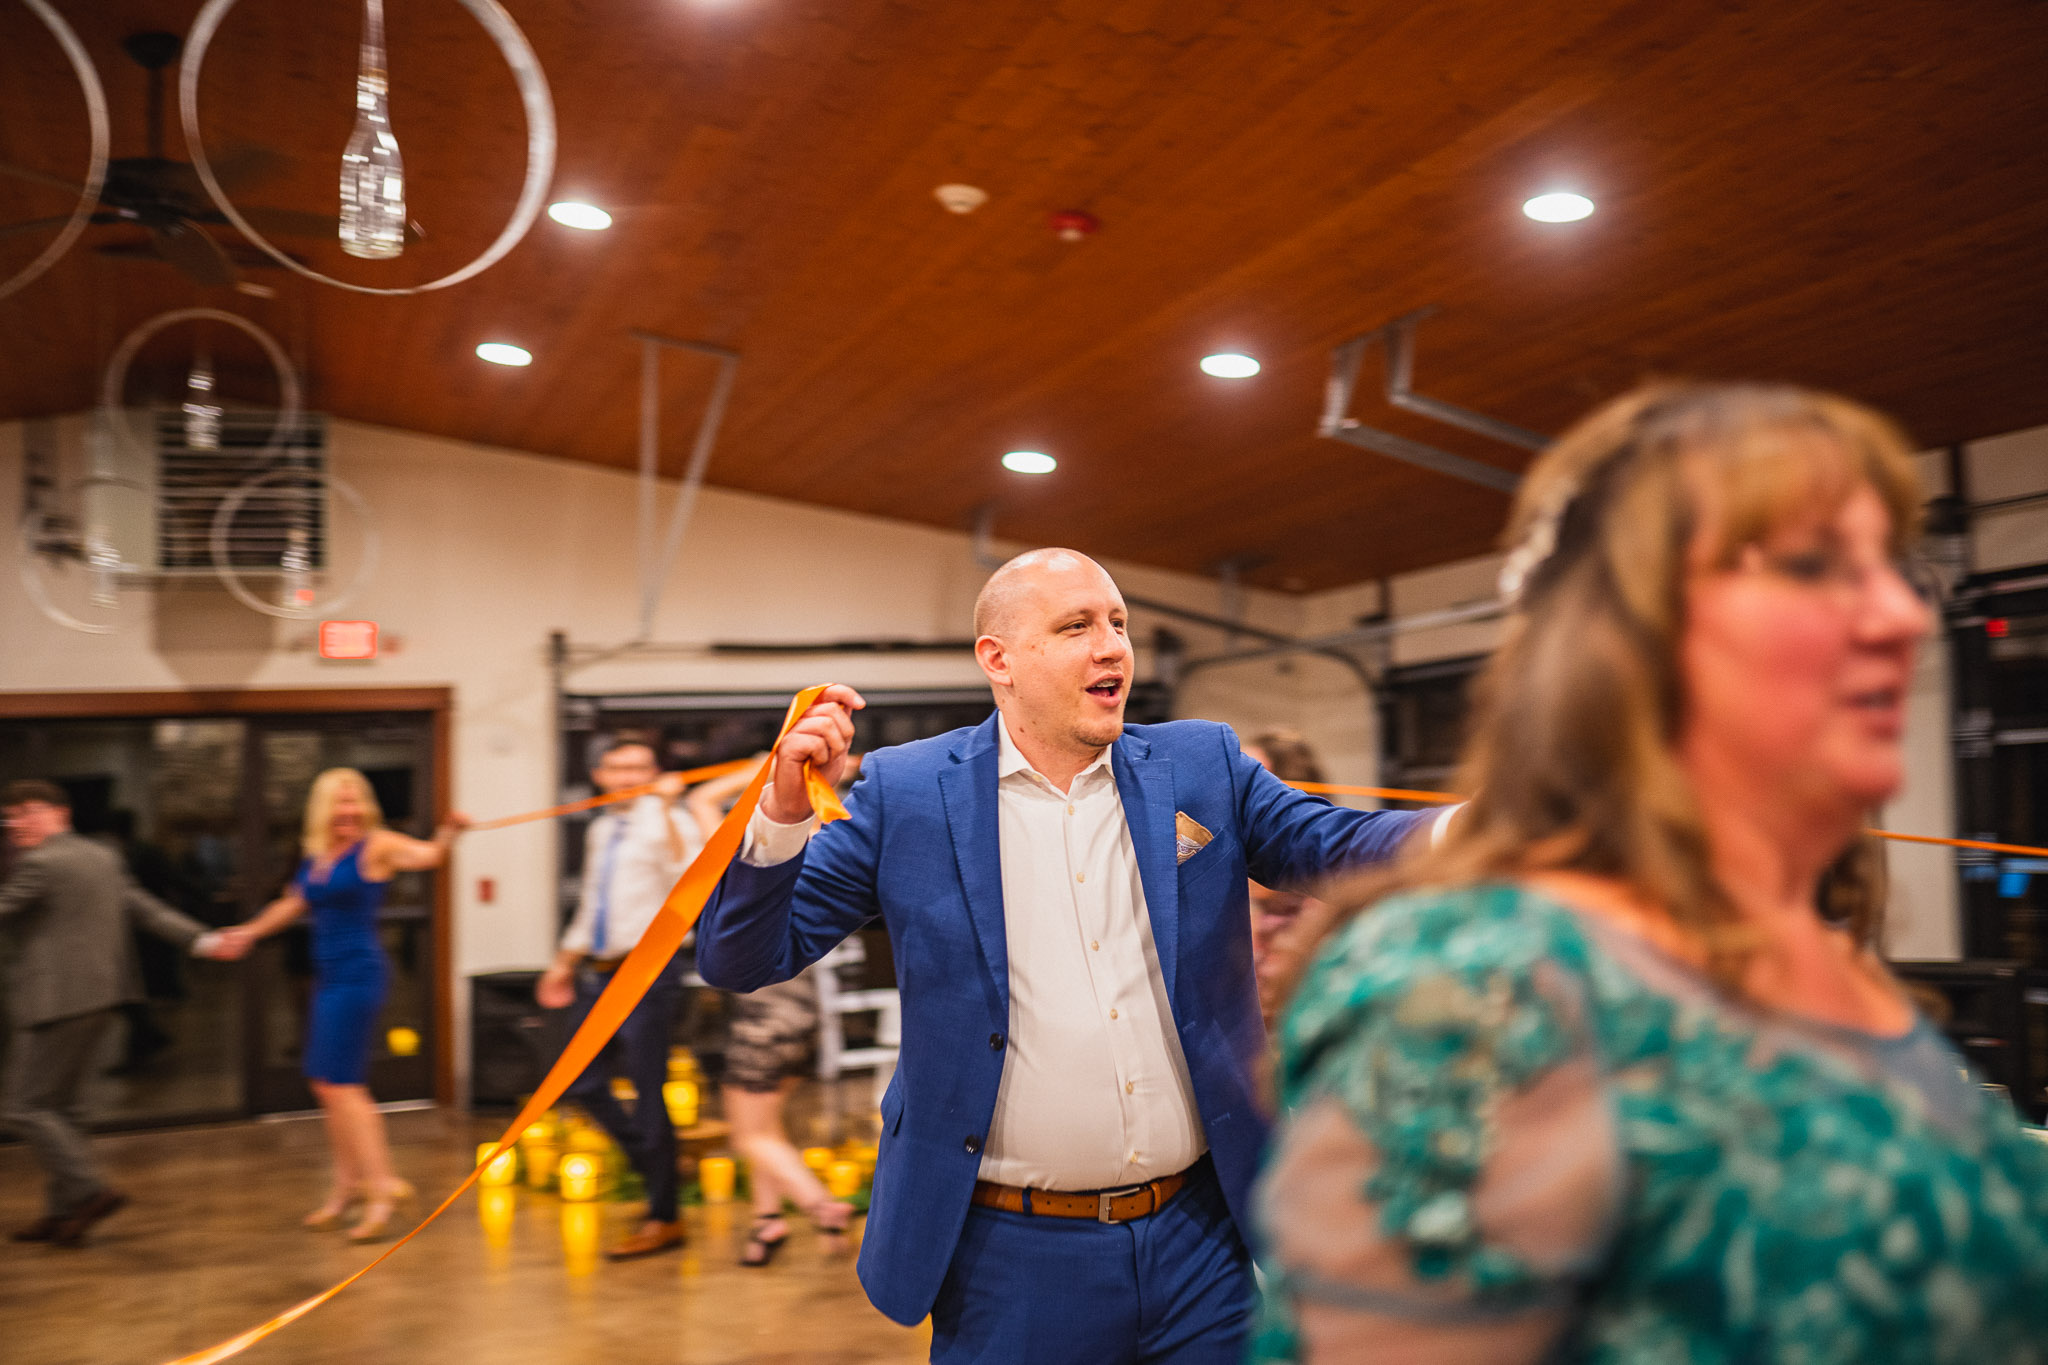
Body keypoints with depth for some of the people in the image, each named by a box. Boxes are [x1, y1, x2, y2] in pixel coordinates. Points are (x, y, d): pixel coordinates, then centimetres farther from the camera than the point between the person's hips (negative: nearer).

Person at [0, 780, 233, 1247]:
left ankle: (90, 1191, -6)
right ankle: (64, 1209, 19)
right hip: (103, 997, 9)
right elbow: (145, 908, 14)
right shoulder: (101, 857, 16)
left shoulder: (39, 865, -11)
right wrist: (200, 939, 14)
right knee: (57, 1105, 16)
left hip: (58, 1004, -9)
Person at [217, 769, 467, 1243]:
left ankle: (383, 1186, -4)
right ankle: (346, 1186, 28)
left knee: (341, 1083, -10)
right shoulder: (314, 854, 11)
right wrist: (250, 932, 36)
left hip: (358, 973, -8)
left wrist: (449, 833, -47)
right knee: (325, 1083, 14)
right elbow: (294, 902, 27)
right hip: (328, 974, 8)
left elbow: (428, 856, -27)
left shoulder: (376, 846, -10)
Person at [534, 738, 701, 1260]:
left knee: (648, 1094, -3)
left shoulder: (666, 823, -8)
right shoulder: (599, 832, 16)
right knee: (585, 1084, 13)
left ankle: (663, 1217, 10)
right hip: (597, 975, 8)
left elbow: (690, 876, -31)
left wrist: (665, 810, -36)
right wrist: (564, 962, 27)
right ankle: (656, 1169, 30)